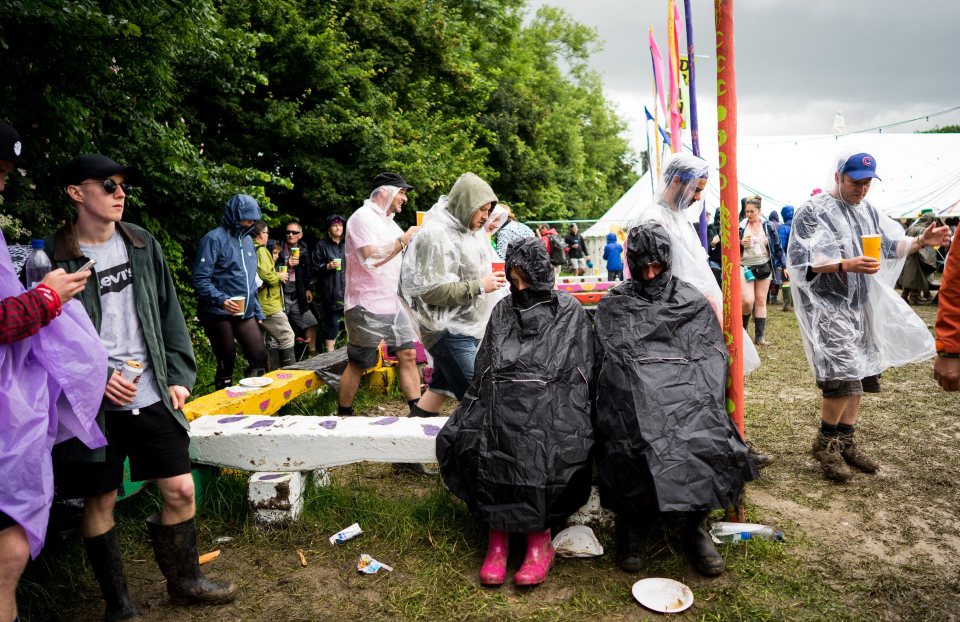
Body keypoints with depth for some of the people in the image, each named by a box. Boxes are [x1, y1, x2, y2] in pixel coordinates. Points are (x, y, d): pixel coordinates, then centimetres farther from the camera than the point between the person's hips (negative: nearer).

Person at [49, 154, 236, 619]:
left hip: (152, 396, 4)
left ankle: (185, 582, 30)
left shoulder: (141, 244, 5)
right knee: (99, 501, 9)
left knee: (180, 489, 7)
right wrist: (95, 378, -16)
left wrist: (179, 376, 4)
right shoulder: (54, 257, -7)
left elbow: (169, 314, 8)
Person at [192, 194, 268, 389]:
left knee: (259, 358, 1)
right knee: (226, 364, 3)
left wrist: (258, 311, 17)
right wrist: (221, 300, -28)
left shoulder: (247, 240, 14)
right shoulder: (214, 239, -10)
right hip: (219, 314, -6)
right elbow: (200, 279, -15)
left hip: (245, 313, 7)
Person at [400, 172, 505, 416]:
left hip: (467, 325, 9)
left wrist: (494, 276, 5)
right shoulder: (435, 234, -17)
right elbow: (431, 290, -21)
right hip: (448, 330, -9)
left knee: (441, 386, 17)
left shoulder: (469, 229, 10)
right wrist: (479, 286, -21)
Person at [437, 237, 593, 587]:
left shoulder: (570, 312, 10)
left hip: (550, 404, -2)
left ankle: (539, 538, -18)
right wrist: (478, 409, 2)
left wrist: (563, 419, -8)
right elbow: (484, 366, 16)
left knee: (539, 449, -33)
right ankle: (497, 536, -18)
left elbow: (579, 373, 4)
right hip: (501, 401, 3)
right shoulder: (502, 311, 18)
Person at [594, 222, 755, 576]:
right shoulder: (613, 306, 16)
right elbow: (606, 360, 7)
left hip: (687, 391, 2)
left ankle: (694, 525, -6)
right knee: (634, 445, -32)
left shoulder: (693, 303, 20)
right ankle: (631, 525, -6)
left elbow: (715, 355, 12)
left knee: (711, 441, -29)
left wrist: (703, 399, -5)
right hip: (635, 397, -1)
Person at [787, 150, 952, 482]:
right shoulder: (814, 210, -9)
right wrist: (846, 265, -24)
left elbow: (891, 245, 19)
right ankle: (825, 442, 4)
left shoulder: (868, 211, 14)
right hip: (828, 305, -8)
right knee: (842, 376, -15)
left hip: (861, 306, 8)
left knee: (859, 374, 10)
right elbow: (801, 259, -16)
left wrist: (921, 242, 1)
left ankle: (846, 441, 22)